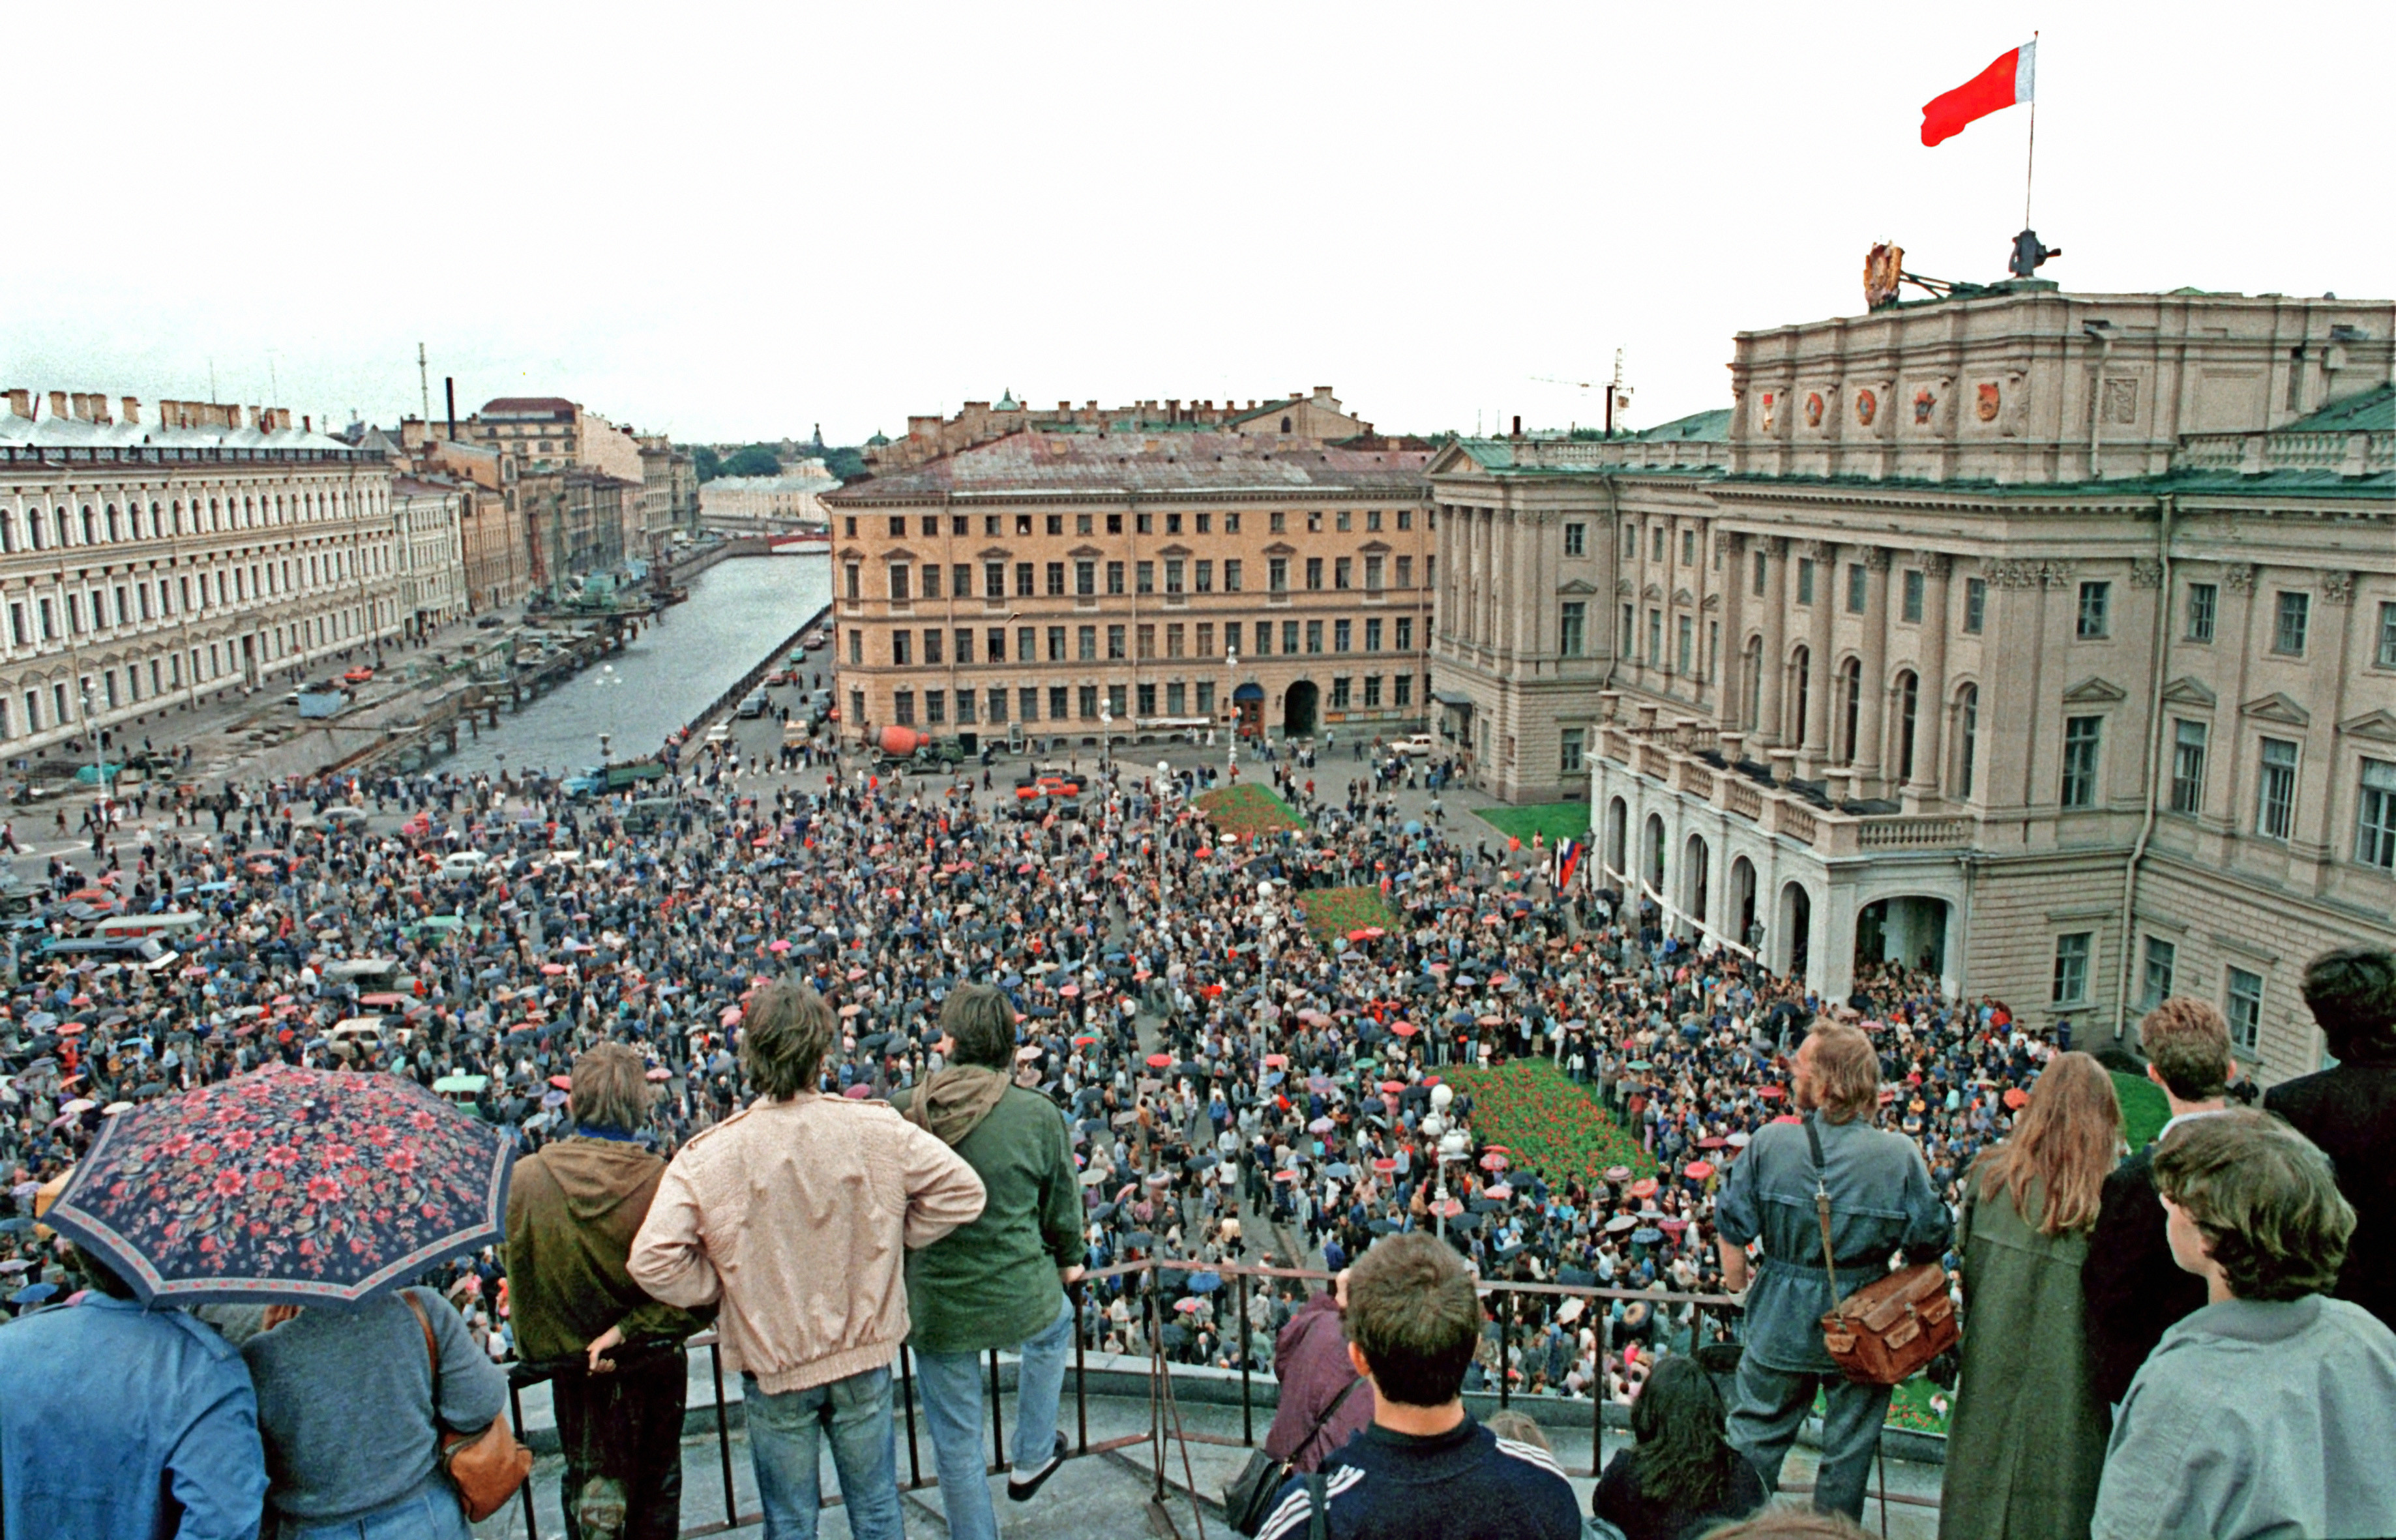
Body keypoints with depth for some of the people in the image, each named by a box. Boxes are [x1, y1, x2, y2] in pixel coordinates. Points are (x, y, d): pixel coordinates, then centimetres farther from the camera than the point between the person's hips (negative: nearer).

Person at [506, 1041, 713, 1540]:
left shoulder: (527, 1177, -16)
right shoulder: (664, 1181, -22)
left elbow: (520, 1282, -3)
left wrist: (540, 1348, 10)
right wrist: (628, 1329, -14)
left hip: (573, 1370, 1)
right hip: (655, 1367, -1)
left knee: (583, 1486, 20)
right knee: (654, 1495, 19)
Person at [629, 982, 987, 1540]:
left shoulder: (706, 1158, -19)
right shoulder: (877, 1129, -15)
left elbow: (652, 1261, -21)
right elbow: (962, 1190, -10)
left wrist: (721, 1290, -4)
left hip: (772, 1364, -1)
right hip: (865, 1353, 1)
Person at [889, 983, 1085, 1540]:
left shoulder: (900, 1111, -14)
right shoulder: (1038, 1115, -14)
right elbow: (1062, 1207, 0)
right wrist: (1068, 1261, 21)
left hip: (934, 1306, 0)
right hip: (1020, 1297, 0)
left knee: (957, 1445, 19)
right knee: (1056, 1325, 36)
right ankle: (1032, 1460, 45)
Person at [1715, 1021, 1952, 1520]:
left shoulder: (1769, 1142, -16)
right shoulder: (1901, 1154, -16)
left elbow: (1732, 1231, -8)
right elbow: (1930, 1242, -8)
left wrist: (1739, 1288, 10)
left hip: (1780, 1325, 0)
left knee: (1754, 1438, 15)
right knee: (1848, 1450, 18)